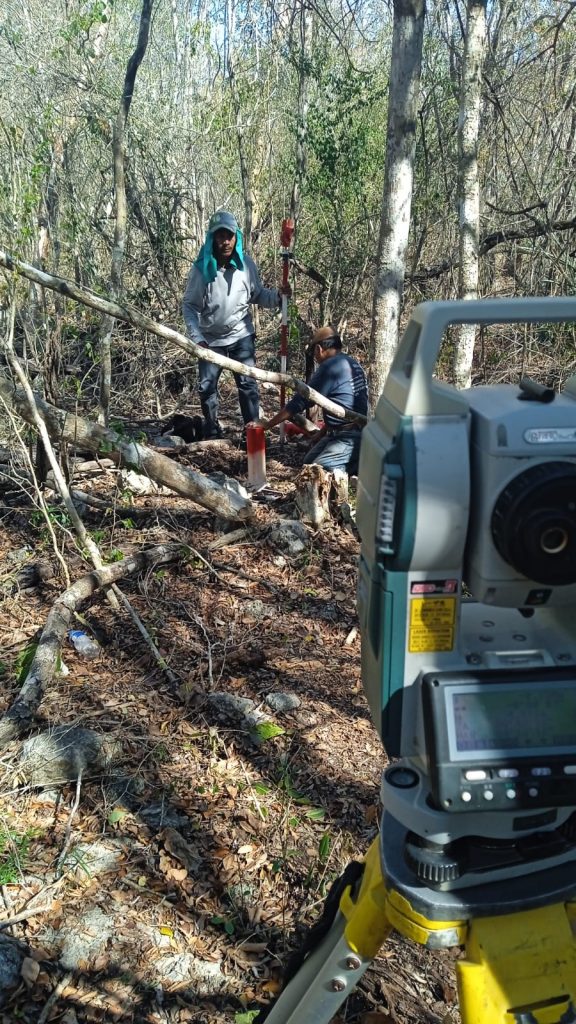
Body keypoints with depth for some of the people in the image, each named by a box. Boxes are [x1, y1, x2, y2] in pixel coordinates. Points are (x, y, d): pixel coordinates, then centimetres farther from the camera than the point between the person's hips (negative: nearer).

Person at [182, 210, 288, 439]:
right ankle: (212, 434, 24)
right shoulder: (201, 268, -13)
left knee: (248, 384, -4)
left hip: (241, 335, 0)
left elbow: (257, 295, 0)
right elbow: (189, 305, -9)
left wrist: (277, 295, -20)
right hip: (211, 339, 0)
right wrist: (196, 337, -17)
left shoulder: (246, 264, -8)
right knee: (207, 387, 7)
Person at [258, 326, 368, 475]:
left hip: (351, 437, -10)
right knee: (308, 463, 14)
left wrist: (268, 424, -6)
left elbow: (300, 401, -14)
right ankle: (356, 460, 9)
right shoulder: (350, 362, 12)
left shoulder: (330, 367, -17)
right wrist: (323, 432, 26)